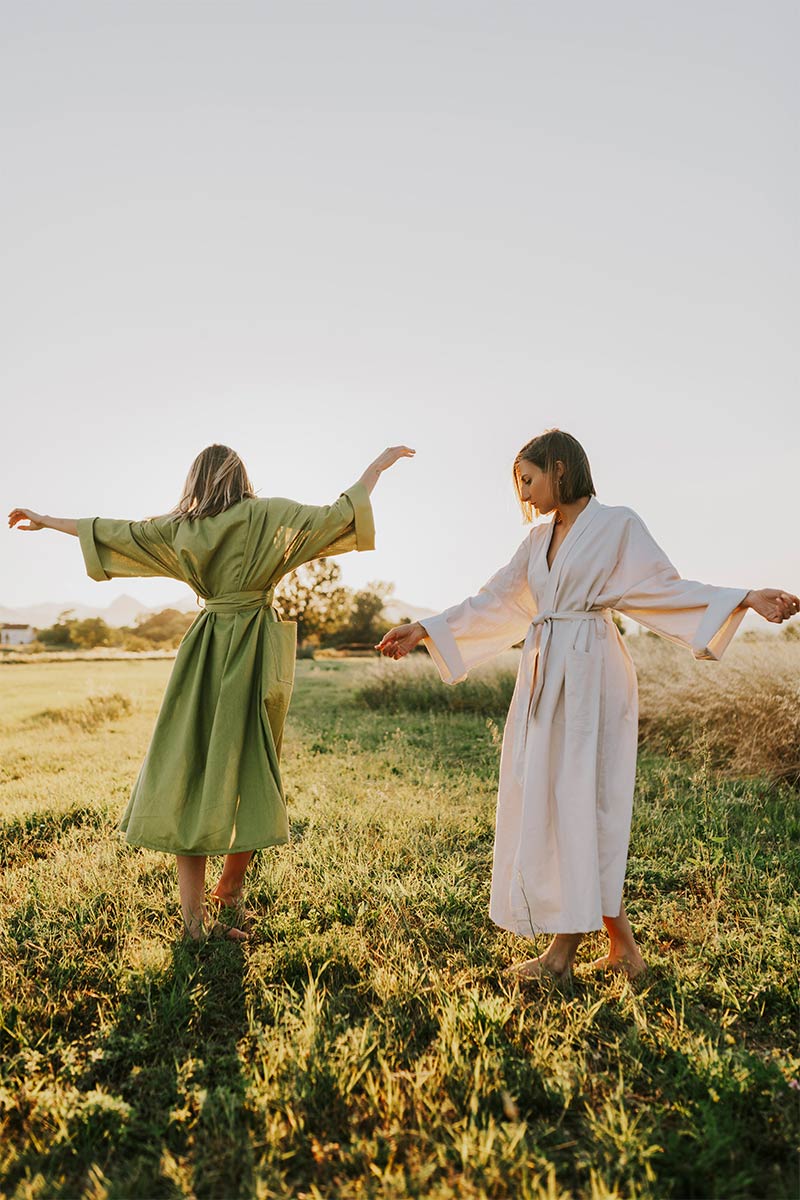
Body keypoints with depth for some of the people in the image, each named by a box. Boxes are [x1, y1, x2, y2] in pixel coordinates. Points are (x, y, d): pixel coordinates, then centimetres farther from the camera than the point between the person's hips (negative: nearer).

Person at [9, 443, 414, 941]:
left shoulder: (180, 528, 6)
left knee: (190, 771, 5)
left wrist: (46, 520, 31)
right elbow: (341, 513, -2)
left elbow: (110, 530, 15)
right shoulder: (270, 516, -2)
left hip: (204, 655, 3)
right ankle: (229, 894, 17)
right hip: (255, 656, -2)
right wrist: (381, 462, 10)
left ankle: (195, 917, 6)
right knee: (250, 774, 8)